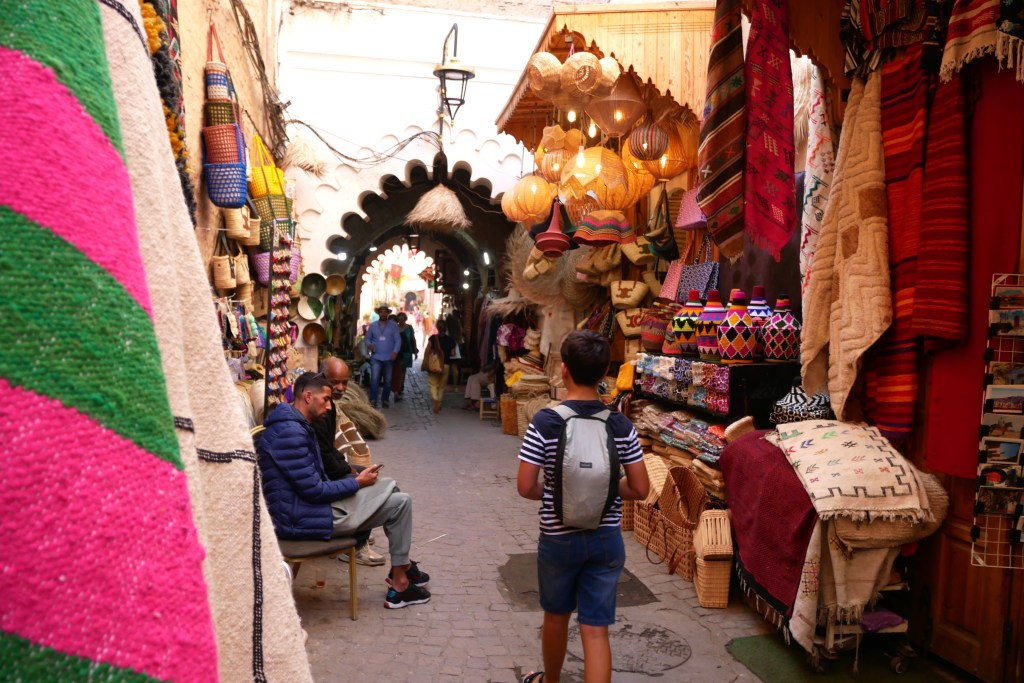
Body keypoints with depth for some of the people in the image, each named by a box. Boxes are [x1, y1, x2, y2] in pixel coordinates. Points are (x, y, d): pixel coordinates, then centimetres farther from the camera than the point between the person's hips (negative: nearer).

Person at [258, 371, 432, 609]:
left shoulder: (296, 426, 11)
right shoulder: (290, 433, -22)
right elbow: (313, 490, -22)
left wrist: (355, 479, 4)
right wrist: (357, 482, -9)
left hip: (304, 506, 11)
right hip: (302, 519, -11)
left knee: (388, 486, 14)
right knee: (400, 502, -7)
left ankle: (403, 563, 22)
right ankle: (399, 585, 5)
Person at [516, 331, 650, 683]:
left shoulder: (545, 422, -15)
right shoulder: (621, 425, -7)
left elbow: (526, 487, -13)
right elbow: (640, 489, -4)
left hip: (559, 538, -1)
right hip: (607, 539, 1)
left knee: (556, 616, 23)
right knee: (596, 630, 8)